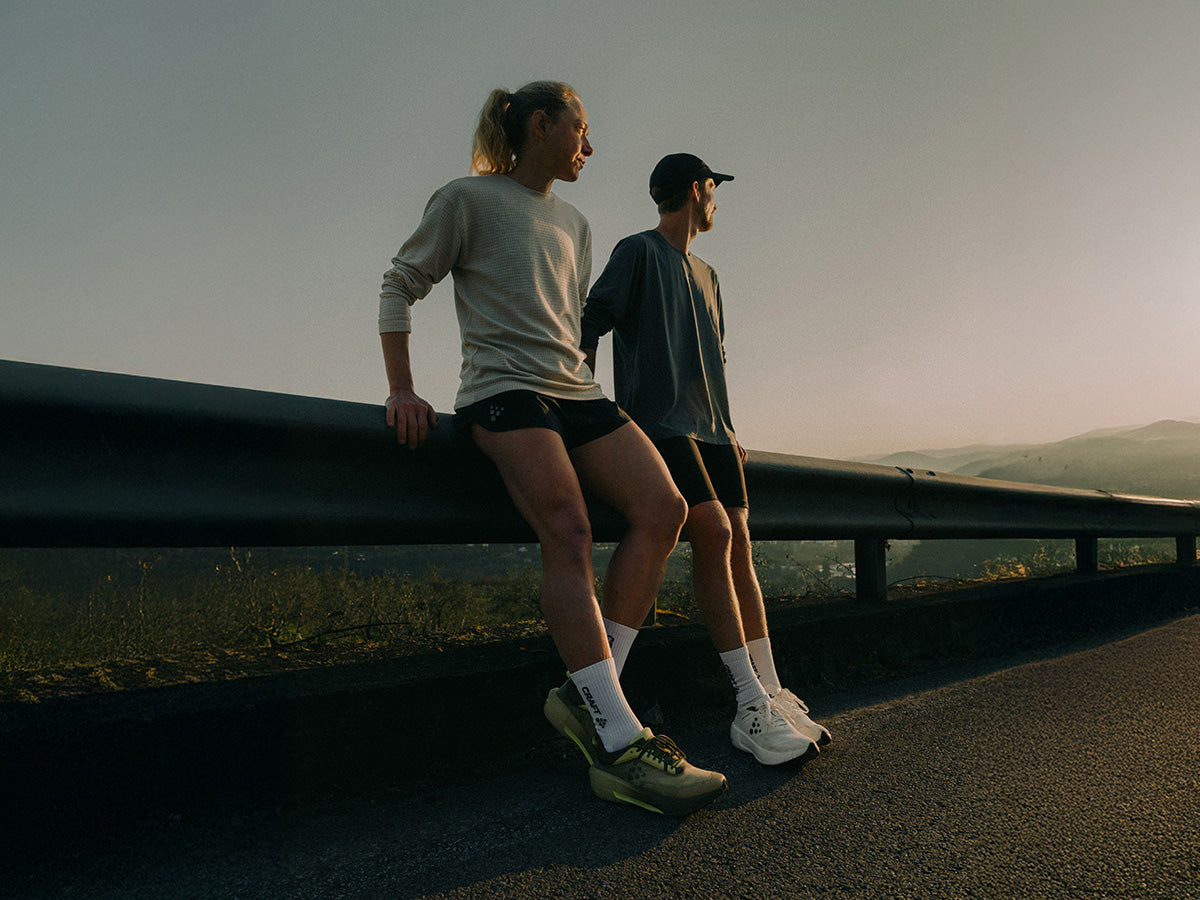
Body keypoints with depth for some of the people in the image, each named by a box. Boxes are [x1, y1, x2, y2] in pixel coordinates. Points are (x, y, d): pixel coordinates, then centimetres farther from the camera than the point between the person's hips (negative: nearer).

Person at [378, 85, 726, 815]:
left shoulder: (574, 224, 25)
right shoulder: (468, 199, 5)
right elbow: (401, 285, 4)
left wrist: (585, 387, 18)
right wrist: (402, 388, -6)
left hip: (575, 389, 7)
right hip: (503, 388, -7)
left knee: (664, 508, -13)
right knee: (569, 530, -27)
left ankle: (587, 694, -8)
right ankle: (618, 743, -26)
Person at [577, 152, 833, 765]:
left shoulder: (706, 276, 26)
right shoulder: (638, 253, 3)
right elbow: (588, 328, -4)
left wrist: (726, 429, 17)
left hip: (709, 428, 7)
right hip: (656, 421, -7)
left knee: (739, 547, -4)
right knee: (713, 531, -23)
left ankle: (770, 694, -1)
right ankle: (751, 705, -21)